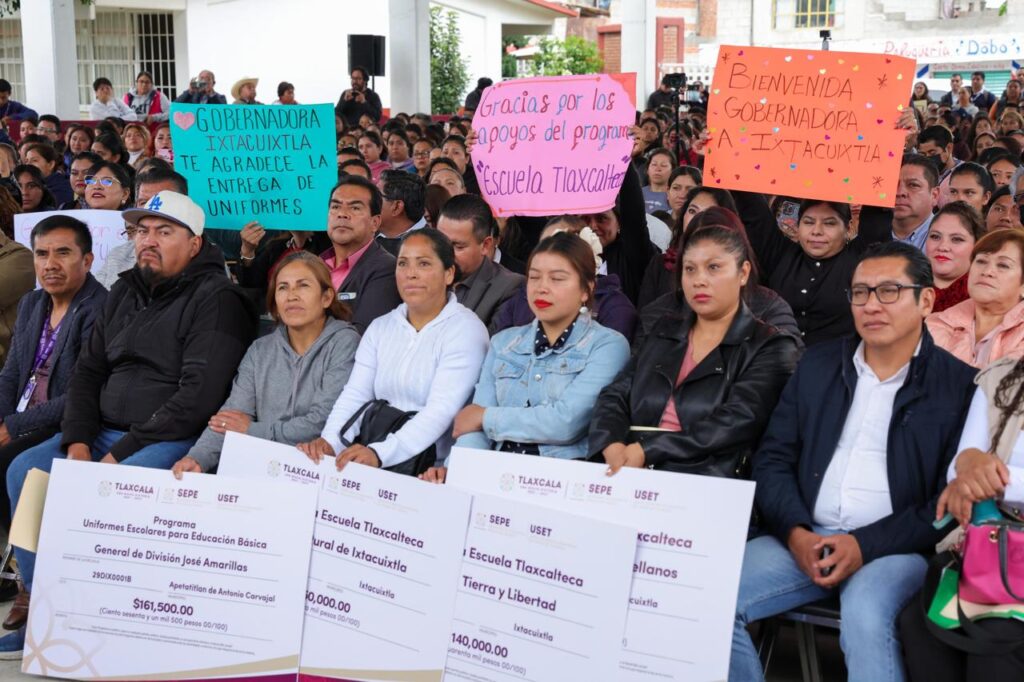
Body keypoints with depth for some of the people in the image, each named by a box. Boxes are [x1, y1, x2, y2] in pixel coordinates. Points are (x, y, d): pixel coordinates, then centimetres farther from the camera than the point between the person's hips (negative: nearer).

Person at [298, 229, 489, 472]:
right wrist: (329, 441, -16)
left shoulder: (466, 330, -6)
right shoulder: (380, 328, 14)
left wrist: (378, 453, -31)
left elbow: (441, 410, -18)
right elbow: (354, 395, 5)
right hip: (376, 466, 6)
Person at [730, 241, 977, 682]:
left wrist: (867, 545, -15)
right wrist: (796, 533, -8)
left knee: (865, 620, -36)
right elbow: (773, 460, 10)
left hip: (896, 548, -4)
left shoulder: (960, 385, -1)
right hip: (804, 538, 4)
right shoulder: (818, 364, 12)